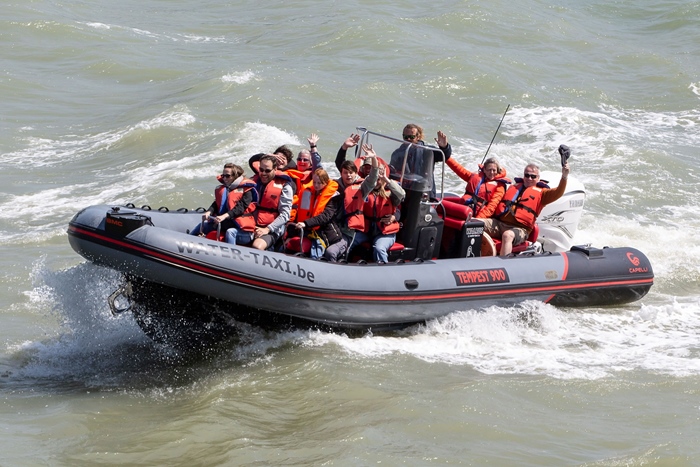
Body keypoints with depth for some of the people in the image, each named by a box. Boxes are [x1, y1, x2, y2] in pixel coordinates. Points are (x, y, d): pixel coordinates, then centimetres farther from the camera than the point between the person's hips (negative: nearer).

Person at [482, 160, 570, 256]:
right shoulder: (513, 187, 27)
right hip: (498, 223, 5)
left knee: (507, 235, -40)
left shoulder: (541, 192, 11)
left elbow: (557, 193, -4)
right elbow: (500, 201, 33)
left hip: (519, 228, -5)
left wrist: (564, 177, -20)